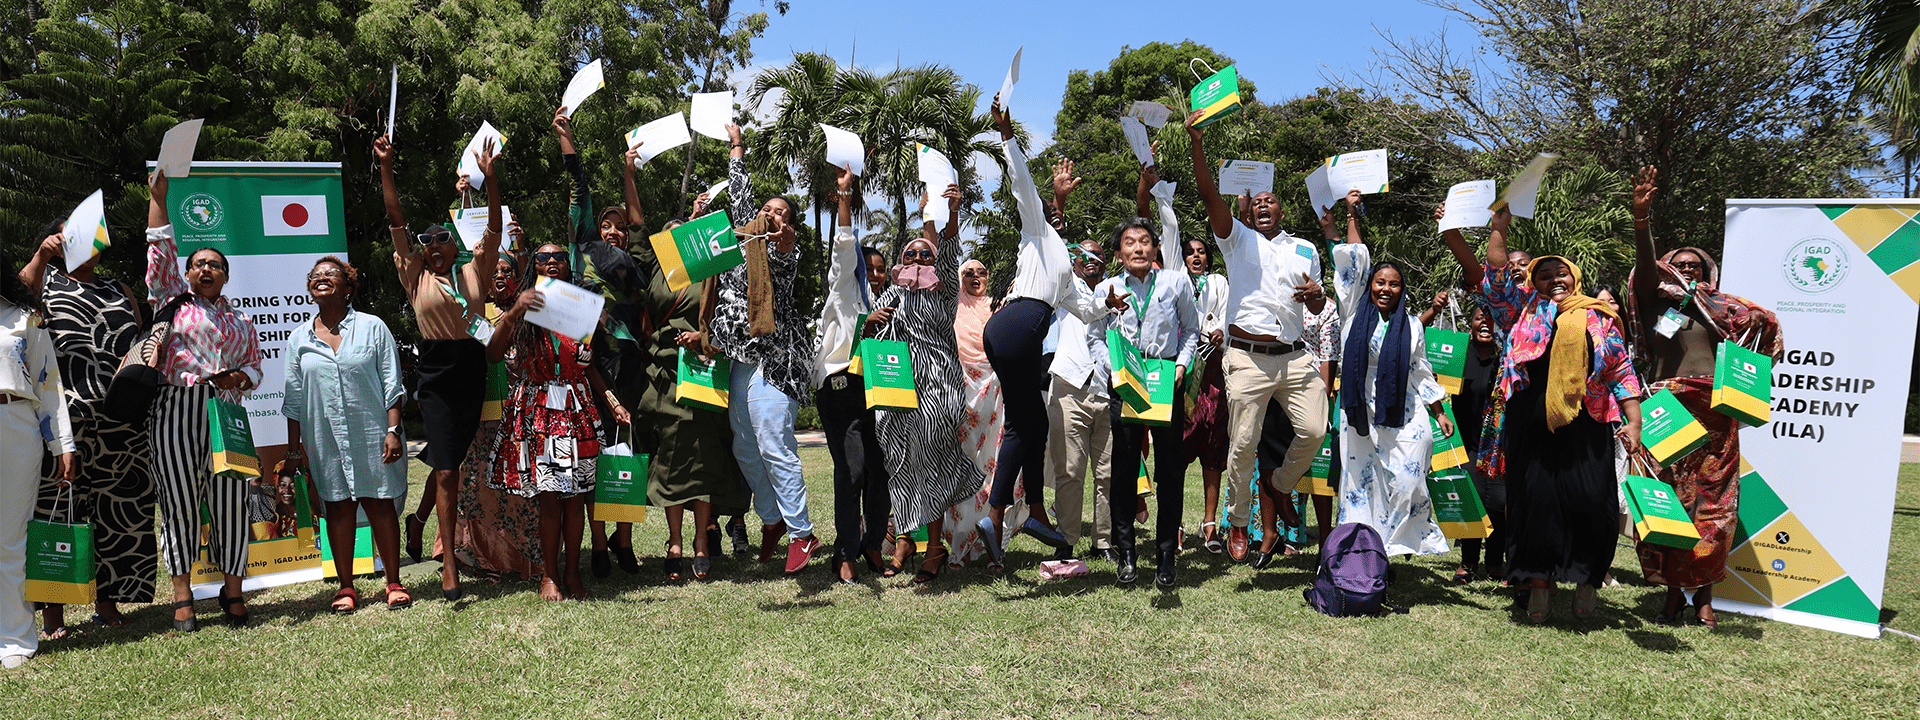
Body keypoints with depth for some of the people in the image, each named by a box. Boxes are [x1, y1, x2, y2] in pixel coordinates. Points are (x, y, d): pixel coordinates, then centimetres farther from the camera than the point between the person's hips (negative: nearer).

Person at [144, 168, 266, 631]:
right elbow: (161, 247, 8)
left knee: (230, 500, -2)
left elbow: (255, 364, 20)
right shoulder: (171, 298, 15)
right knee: (179, 502, -2)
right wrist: (158, 193, 5)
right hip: (176, 410, -2)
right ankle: (182, 595, 6)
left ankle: (232, 589, 8)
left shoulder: (240, 322, 22)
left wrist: (240, 377, -3)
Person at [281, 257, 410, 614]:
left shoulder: (373, 327, 2)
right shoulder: (299, 338, 10)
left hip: (371, 434, -2)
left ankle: (394, 583, 10)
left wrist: (393, 430, -8)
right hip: (324, 439, 3)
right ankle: (346, 587, 16)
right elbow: (294, 398, 13)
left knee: (380, 504, 1)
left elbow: (391, 384, 0)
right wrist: (294, 448, 9)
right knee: (338, 507, 6)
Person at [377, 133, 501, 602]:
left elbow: (494, 228, 2)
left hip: (473, 370, 3)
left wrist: (490, 176, -6)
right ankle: (449, 563, -1)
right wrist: (386, 167, -5)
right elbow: (396, 222, 1)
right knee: (446, 469, -7)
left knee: (451, 458, 15)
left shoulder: (474, 272, 9)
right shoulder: (416, 277, 6)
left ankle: (420, 519, 42)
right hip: (436, 374, -3)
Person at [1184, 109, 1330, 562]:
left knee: (1314, 431, -7)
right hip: (1248, 358, -3)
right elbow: (1209, 195, -3)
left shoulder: (1305, 250, 21)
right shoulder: (1238, 239, 11)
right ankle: (1238, 521, 13)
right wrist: (1197, 144, -15)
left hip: (1295, 357, 3)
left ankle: (1280, 495, 19)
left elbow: (1317, 308, 24)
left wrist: (1317, 295, -1)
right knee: (1244, 443, -3)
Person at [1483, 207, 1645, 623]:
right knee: (1534, 500, 1)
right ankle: (1539, 580, 14)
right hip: (1531, 427, 0)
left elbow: (1623, 373, 13)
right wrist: (1500, 227, 3)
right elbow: (1495, 275, 7)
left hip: (1585, 428, 0)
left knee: (1590, 501, -5)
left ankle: (1586, 577, 16)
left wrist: (1634, 422, 5)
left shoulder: (1598, 319, 15)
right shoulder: (1524, 312, 15)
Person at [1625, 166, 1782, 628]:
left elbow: (1769, 325, 19)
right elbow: (1645, 266, -6)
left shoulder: (1721, 310, 14)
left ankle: (1704, 593, 9)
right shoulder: (1654, 303, 9)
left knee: (1712, 503, 0)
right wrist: (1641, 218, -22)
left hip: (1713, 414, 1)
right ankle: (1673, 591, 6)